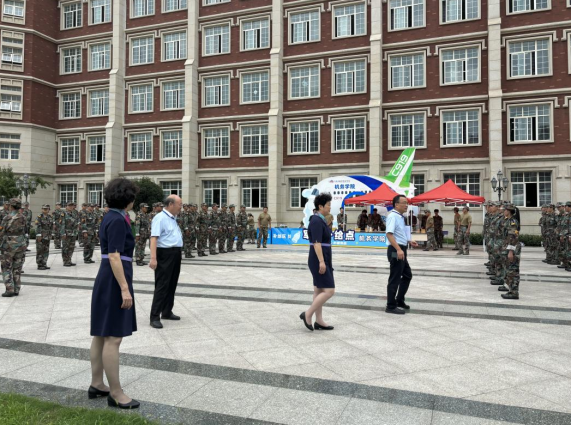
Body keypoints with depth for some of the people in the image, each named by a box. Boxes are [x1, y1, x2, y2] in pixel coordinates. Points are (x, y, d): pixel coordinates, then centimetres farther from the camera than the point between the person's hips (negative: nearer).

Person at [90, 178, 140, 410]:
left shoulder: (110, 217, 13)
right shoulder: (118, 220, -18)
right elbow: (114, 257, -23)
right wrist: (125, 288, -23)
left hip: (107, 279, 11)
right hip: (115, 281, -11)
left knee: (102, 335, 14)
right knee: (114, 338, -5)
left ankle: (96, 385, 25)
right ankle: (116, 394, 3)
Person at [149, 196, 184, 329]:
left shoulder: (173, 218, 15)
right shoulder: (160, 218, -13)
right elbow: (154, 238, -22)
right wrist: (153, 258, -30)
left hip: (176, 255, 9)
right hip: (165, 254, -9)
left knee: (172, 285, 14)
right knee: (162, 286, -6)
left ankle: (167, 312, 25)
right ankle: (155, 317, 1)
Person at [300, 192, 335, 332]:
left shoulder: (321, 220, 14)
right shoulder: (317, 221, -16)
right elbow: (316, 243, -24)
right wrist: (321, 261, -29)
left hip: (322, 260, 10)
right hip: (319, 261, -10)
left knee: (319, 290, 12)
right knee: (329, 291, -9)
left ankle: (319, 321, 19)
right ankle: (307, 314, 1)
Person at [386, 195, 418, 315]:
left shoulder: (400, 217, 15)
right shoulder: (393, 216, -16)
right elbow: (389, 234, -27)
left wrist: (408, 241, 23)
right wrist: (399, 249, -34)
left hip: (401, 250, 10)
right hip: (396, 251, -10)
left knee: (407, 275, 19)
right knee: (395, 278, -3)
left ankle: (399, 300, 31)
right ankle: (391, 306, 7)